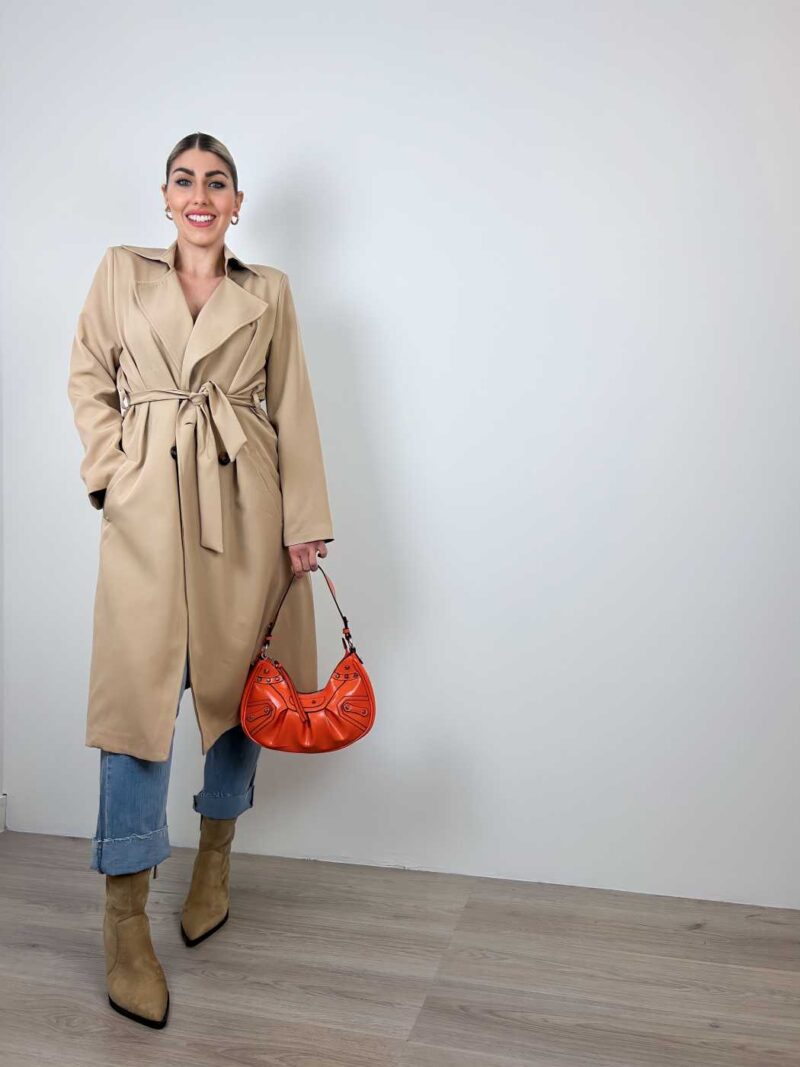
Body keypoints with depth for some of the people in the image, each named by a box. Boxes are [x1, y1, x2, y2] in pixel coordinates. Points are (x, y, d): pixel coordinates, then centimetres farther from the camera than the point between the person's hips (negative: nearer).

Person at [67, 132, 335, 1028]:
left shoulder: (268, 291, 9)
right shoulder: (121, 272, 9)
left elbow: (292, 411, 6)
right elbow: (88, 380, 10)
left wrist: (304, 522, 0)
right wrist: (112, 472, -4)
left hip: (243, 501, 2)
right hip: (149, 507, -1)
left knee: (235, 680, 8)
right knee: (141, 691, -5)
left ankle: (215, 857, 31)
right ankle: (125, 920, 3)